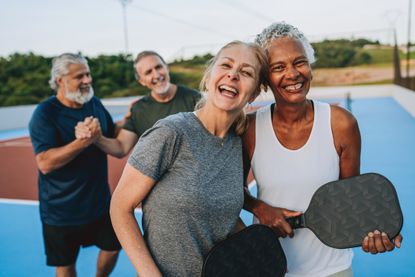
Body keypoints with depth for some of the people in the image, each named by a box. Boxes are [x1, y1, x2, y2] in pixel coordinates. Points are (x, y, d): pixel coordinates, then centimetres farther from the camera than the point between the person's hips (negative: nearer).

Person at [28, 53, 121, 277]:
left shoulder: (94, 103, 0)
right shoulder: (45, 113, -18)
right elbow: (45, 164, -27)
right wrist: (84, 141, -35)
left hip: (100, 201, 5)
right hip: (62, 210, -5)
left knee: (113, 247, 18)